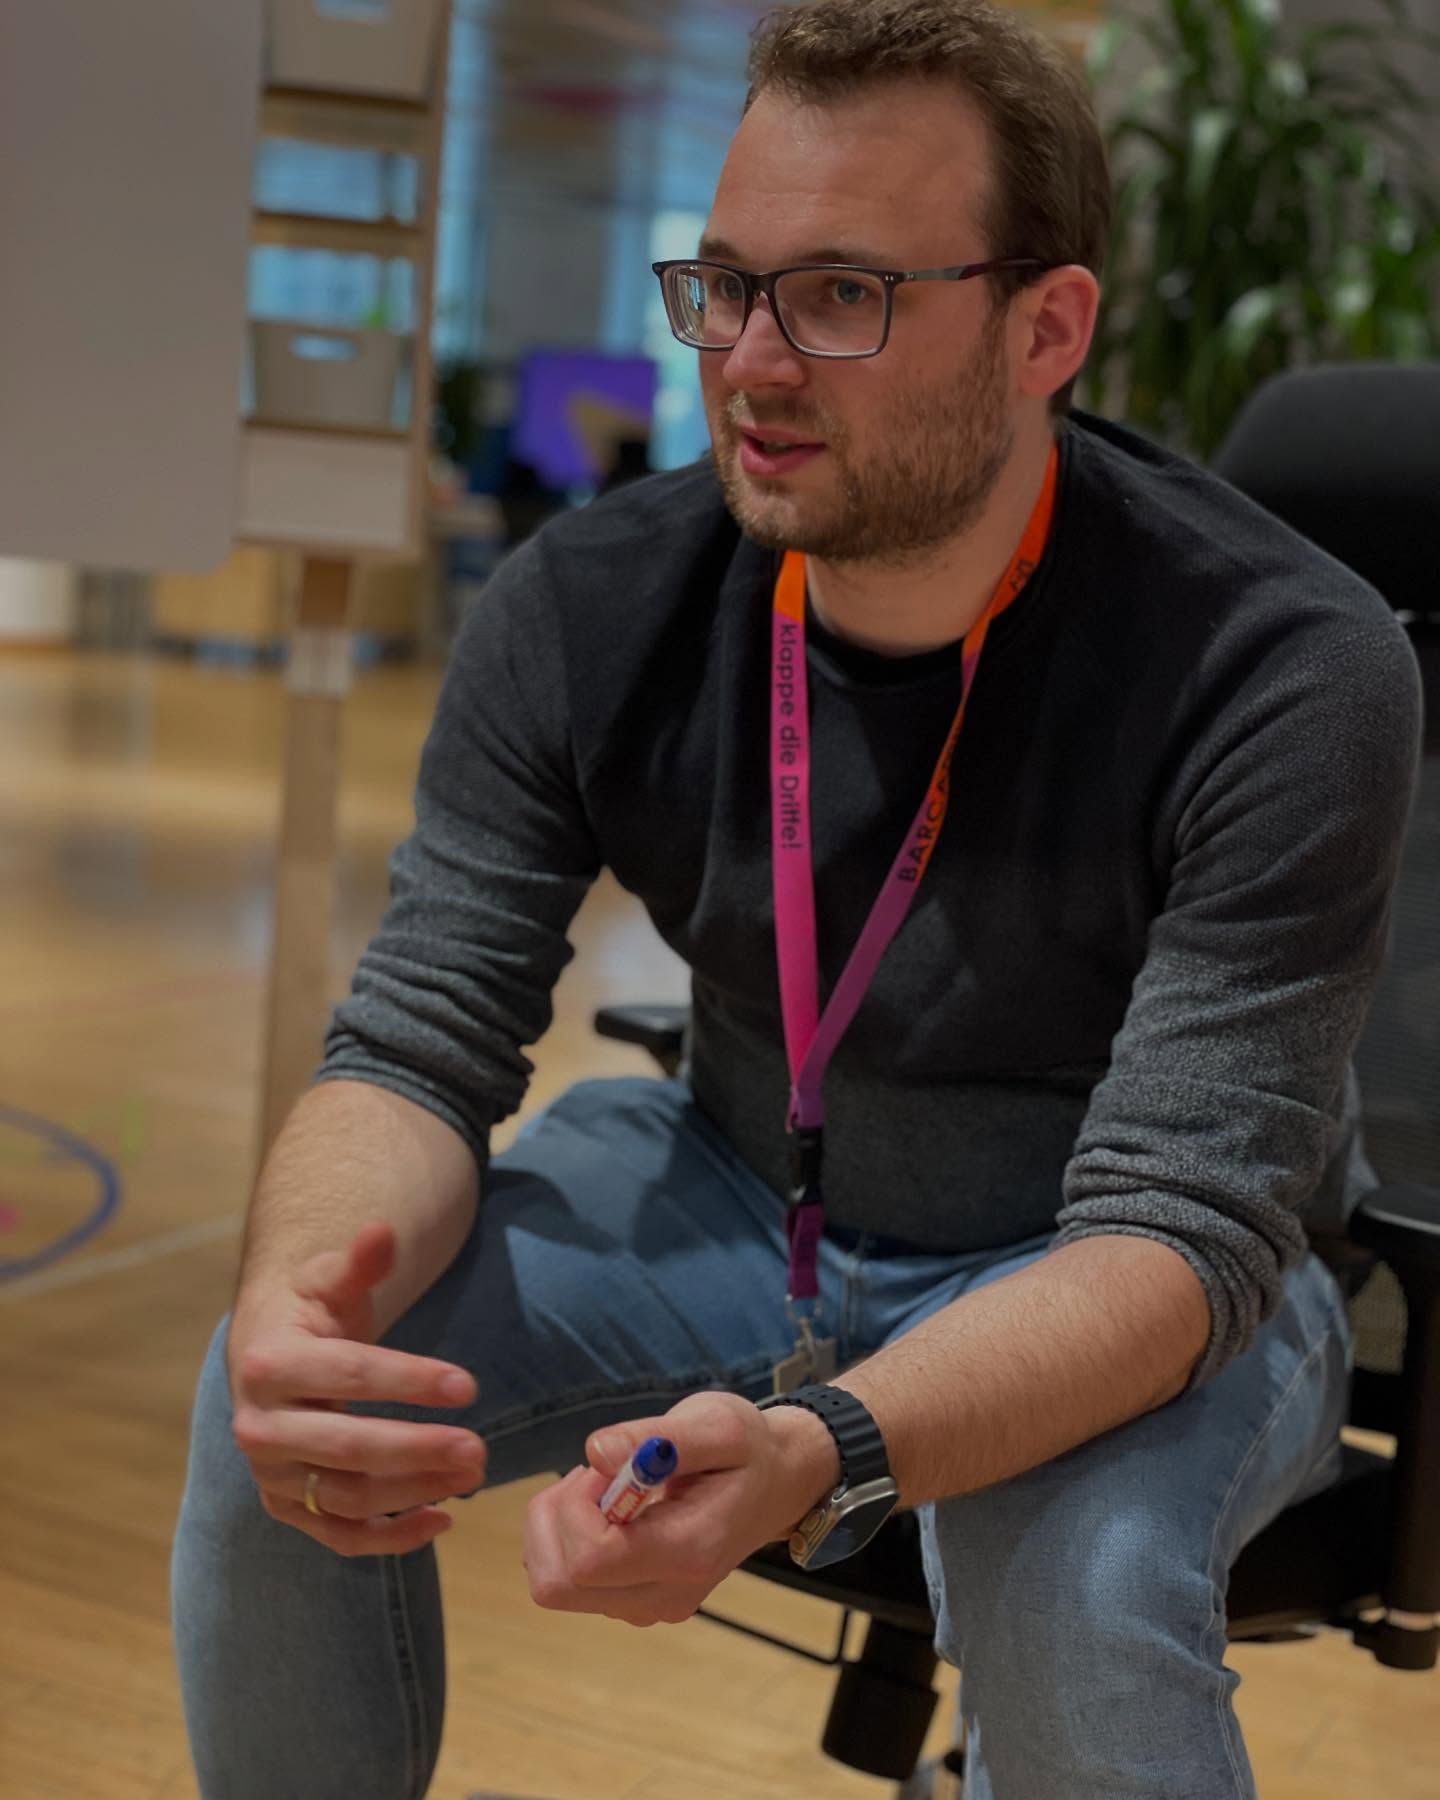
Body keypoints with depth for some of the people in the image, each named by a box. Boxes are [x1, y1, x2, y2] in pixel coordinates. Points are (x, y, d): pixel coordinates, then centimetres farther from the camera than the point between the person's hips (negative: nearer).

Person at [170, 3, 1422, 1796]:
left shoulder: (1283, 673, -26)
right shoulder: (589, 610, -14)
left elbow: (1179, 1225, -29)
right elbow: (416, 1044, -12)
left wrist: (817, 1451, -48)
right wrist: (298, 1297, -37)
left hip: (1112, 1291, -3)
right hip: (739, 1196, 4)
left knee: (1076, 1580, -35)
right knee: (281, 1404, -17)